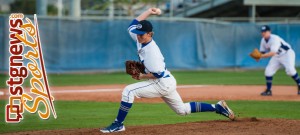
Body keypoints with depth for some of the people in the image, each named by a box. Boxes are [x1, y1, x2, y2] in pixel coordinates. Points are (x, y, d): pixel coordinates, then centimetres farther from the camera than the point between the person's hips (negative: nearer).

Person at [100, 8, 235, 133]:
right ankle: (217, 107, 25)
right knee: (182, 110, 22)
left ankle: (118, 124, -15)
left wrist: (141, 76, -17)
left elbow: (159, 74, -26)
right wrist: (149, 11, 5)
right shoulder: (141, 39, -1)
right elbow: (132, 25, 11)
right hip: (166, 83, 10)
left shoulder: (152, 51, -26)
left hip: (163, 84, -10)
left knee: (128, 91, -18)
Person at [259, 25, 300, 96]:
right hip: (276, 56, 8)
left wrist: (261, 56, -44)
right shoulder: (263, 40, -5)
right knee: (268, 71, -4)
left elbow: (273, 53, -38)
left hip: (287, 54, -8)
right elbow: (262, 52, 2)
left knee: (290, 70, -27)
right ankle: (268, 90, 5)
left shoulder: (274, 39, -30)